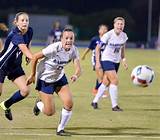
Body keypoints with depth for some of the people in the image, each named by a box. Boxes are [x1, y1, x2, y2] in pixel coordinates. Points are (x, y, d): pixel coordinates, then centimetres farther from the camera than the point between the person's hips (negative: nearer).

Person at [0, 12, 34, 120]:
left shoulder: (29, 31, -5)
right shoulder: (15, 35, -28)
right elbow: (24, 49, -42)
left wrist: (29, 56, 4)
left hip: (16, 66, 7)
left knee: (25, 91, -4)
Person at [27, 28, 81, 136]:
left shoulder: (73, 50, -13)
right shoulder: (54, 48, -29)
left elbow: (78, 68, -18)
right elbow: (35, 57, -20)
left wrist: (76, 75, -42)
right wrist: (32, 75, -11)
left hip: (59, 77, 5)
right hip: (45, 79, -5)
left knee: (69, 104, -10)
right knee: (50, 112, -5)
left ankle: (61, 129, 11)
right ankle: (39, 104, 32)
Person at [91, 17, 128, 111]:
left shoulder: (124, 36, -2)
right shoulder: (108, 35, -18)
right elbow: (98, 48, -11)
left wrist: (124, 60, 9)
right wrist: (97, 62, -14)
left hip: (116, 61, 6)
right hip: (107, 60, -6)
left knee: (106, 83, 12)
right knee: (115, 81, -18)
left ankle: (95, 101, 26)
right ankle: (114, 105, -12)